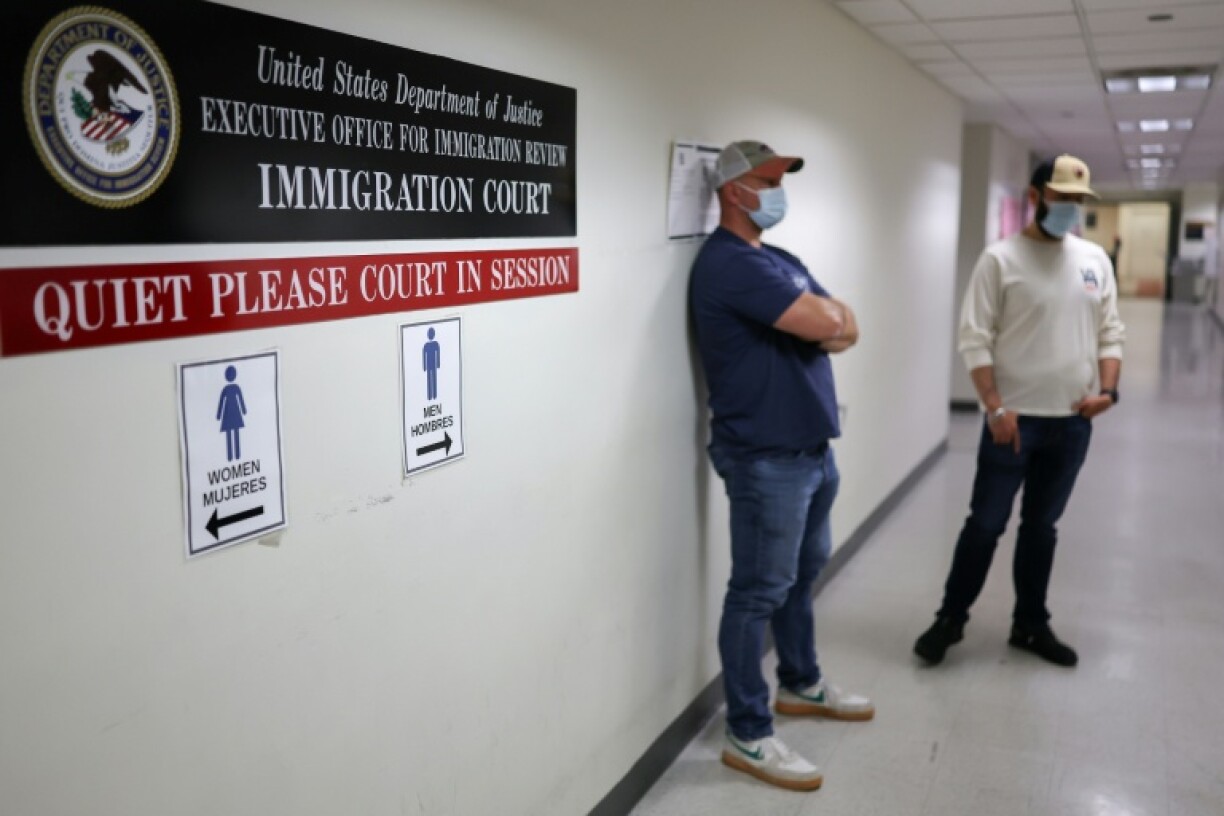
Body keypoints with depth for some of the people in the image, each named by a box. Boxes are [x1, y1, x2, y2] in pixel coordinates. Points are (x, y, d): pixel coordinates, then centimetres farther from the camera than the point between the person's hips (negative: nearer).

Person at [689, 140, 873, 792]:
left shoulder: (783, 262, 16)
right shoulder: (728, 262, -16)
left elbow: (847, 331, 10)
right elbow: (823, 323, -24)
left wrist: (822, 321, -11)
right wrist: (825, 314, -1)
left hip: (812, 446, 10)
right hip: (766, 457, -10)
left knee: (802, 572, 22)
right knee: (760, 590, -2)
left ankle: (801, 684, 40)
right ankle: (747, 735, 8)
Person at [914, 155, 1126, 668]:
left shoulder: (1095, 260, 9)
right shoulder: (1000, 259, -8)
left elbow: (1110, 334, 11)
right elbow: (975, 340, -11)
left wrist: (1107, 389, -5)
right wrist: (995, 406, -18)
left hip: (1072, 423, 5)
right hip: (1014, 419, -5)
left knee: (1042, 526, 15)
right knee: (986, 523, 0)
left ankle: (1030, 625, 28)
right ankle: (951, 618, 17)